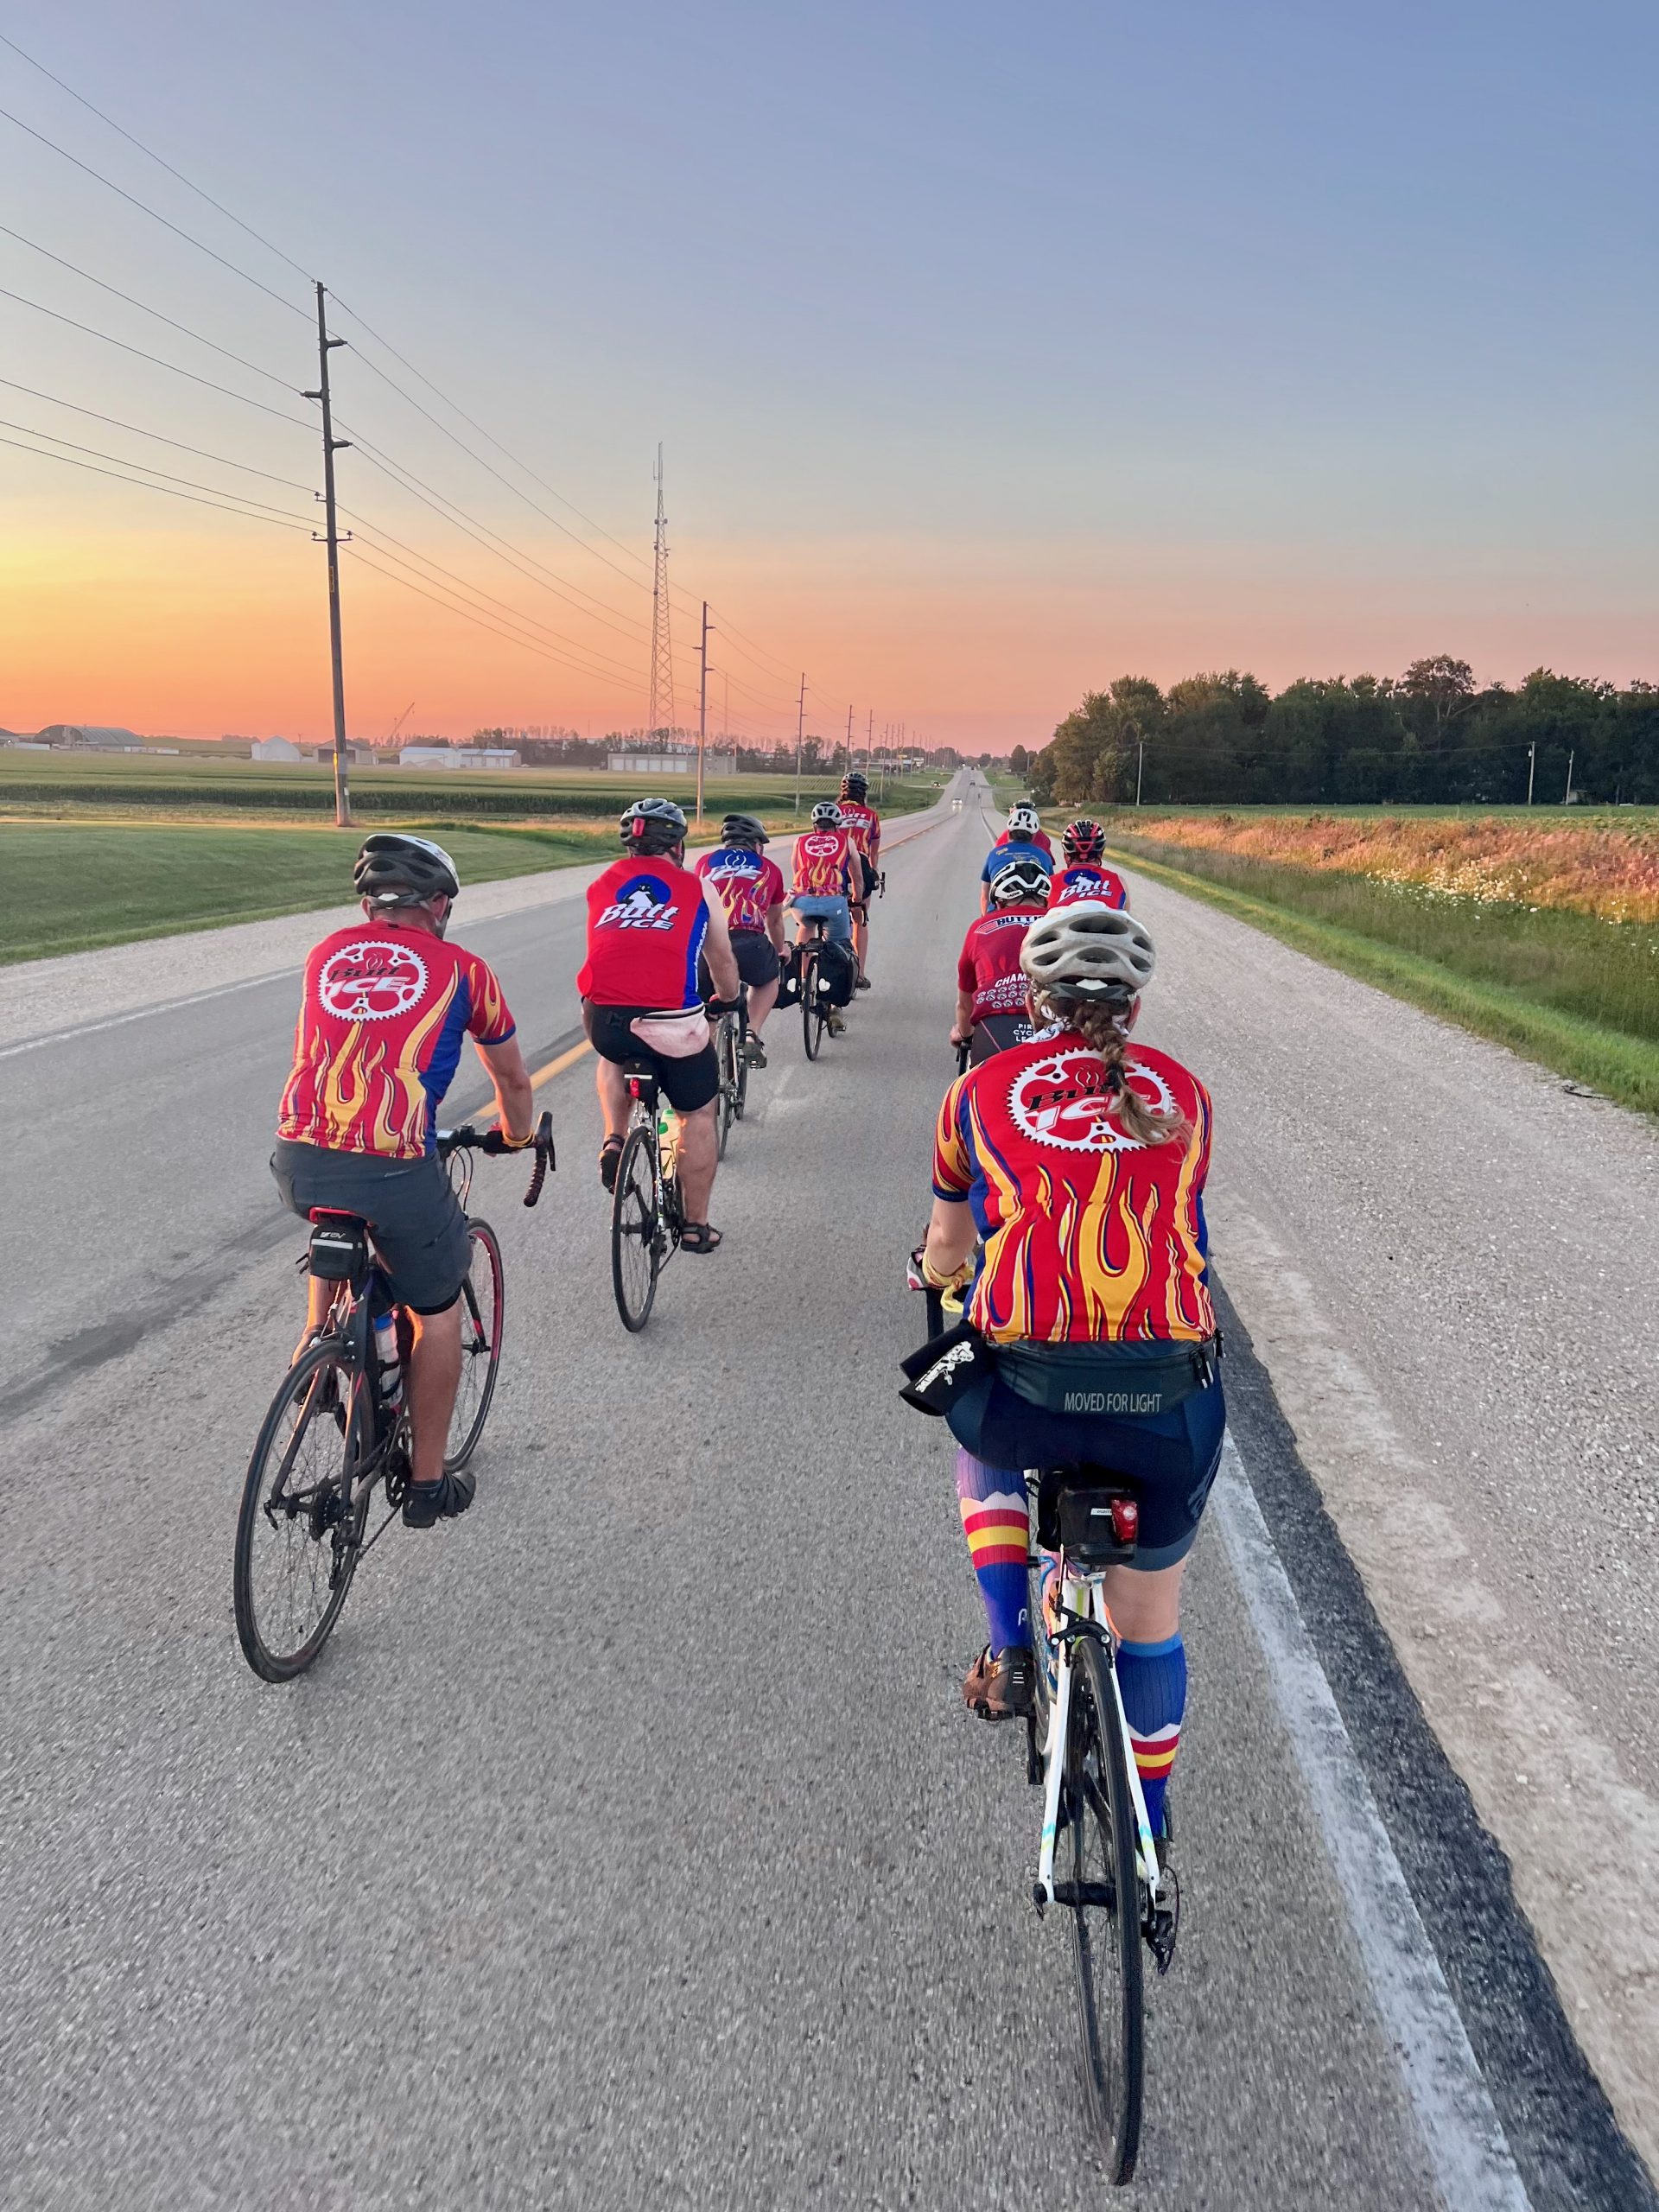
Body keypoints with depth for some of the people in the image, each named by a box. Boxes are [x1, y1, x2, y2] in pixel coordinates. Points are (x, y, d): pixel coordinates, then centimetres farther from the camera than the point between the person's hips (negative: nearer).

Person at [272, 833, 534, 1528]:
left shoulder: (327, 953, 18)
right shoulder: (460, 968, 10)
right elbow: (512, 1080, 23)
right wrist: (517, 1133, 45)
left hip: (297, 1161, 4)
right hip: (394, 1171, -4)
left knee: (339, 1219, 40)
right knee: (437, 1310, 20)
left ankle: (314, 1345, 32)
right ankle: (428, 1483, 27)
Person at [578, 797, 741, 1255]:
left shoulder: (602, 885, 19)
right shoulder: (697, 887, 14)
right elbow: (722, 960, 27)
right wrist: (728, 1000, 47)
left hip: (602, 1021, 2)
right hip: (671, 1022, -2)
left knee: (614, 1057, 39)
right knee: (697, 1115, 20)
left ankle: (614, 1140, 20)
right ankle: (696, 1226, 26)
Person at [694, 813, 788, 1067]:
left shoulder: (706, 861, 27)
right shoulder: (769, 868, 25)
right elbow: (775, 921, 40)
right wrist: (780, 952, 60)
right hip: (749, 945, -1)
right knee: (768, 979, 31)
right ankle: (752, 1035, 12)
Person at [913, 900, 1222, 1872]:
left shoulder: (982, 1089, 10)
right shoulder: (1181, 1092, 14)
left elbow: (945, 1254, 22)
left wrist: (943, 1275, 45)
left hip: (1030, 1393, -1)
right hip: (1170, 1403, 2)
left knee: (986, 1442, 37)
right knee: (1149, 1621, 25)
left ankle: (1009, 1648, 23)